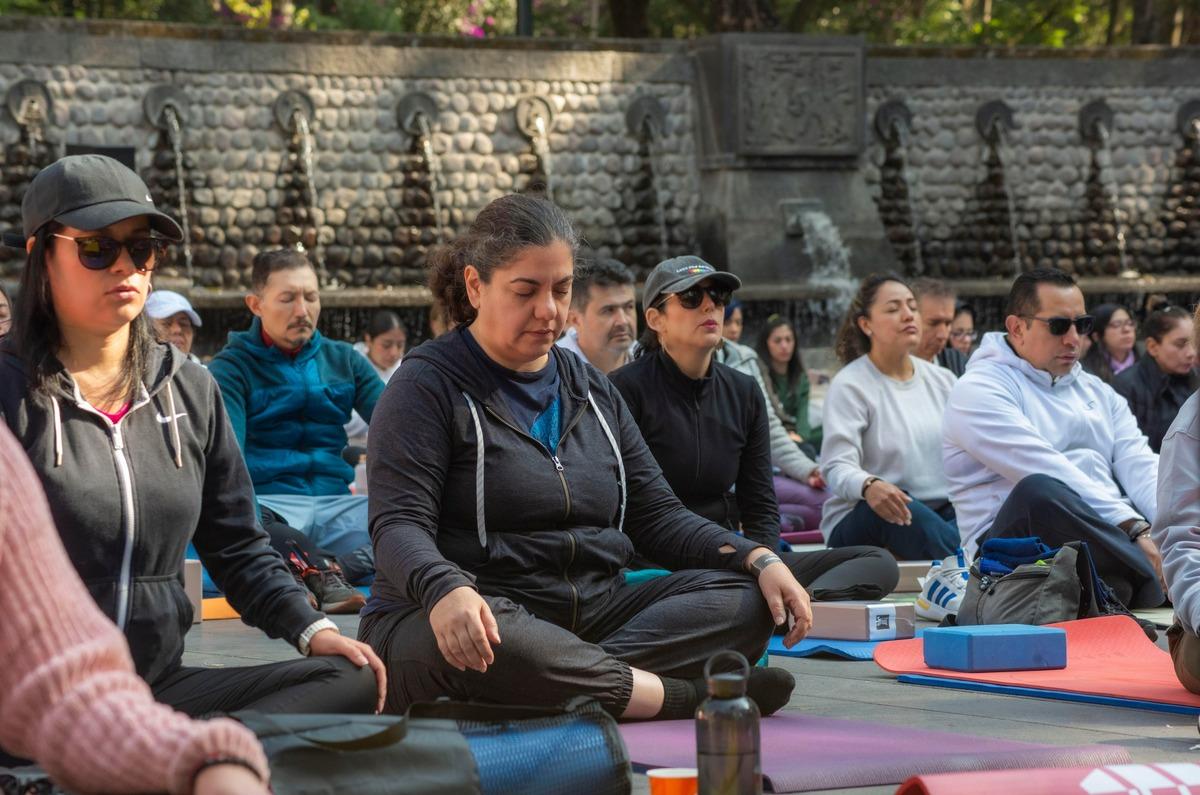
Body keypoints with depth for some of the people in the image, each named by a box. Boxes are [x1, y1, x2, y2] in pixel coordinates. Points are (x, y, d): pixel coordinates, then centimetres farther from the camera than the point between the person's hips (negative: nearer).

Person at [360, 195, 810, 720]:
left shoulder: (591, 390, 19)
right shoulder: (430, 385, -2)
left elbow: (656, 515, 17)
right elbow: (398, 525, -14)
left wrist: (760, 560, -1)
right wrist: (446, 591, -38)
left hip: (588, 618, 6)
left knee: (746, 600, -13)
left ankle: (578, 688, -33)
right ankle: (690, 698, -33)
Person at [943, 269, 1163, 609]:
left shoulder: (1099, 392, 25)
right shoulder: (978, 390, 0)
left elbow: (1141, 467, 9)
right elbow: (1047, 474, -14)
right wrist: (1135, 529, -23)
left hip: (1111, 536, 6)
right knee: (1038, 492, -39)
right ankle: (1158, 584, -39)